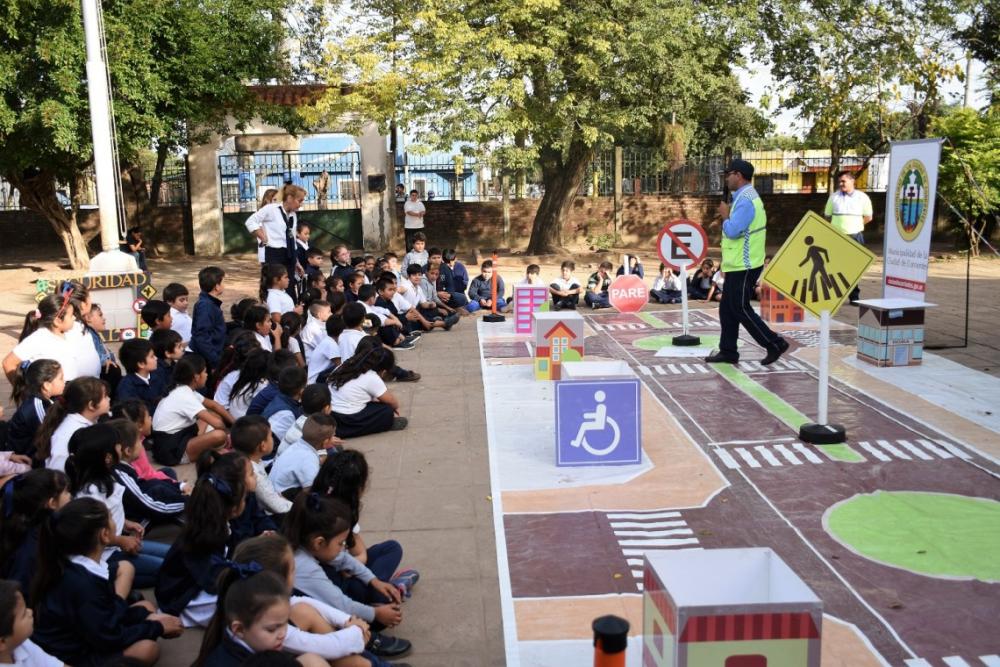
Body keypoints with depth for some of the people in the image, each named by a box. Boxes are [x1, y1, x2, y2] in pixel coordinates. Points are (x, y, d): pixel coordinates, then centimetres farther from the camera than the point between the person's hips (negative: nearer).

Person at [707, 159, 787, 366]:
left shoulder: (745, 200, -19)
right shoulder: (746, 197, 15)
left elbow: (732, 231, -25)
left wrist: (725, 215, -10)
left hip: (743, 267, -11)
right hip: (737, 265, 11)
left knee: (741, 309, -4)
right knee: (727, 308, 12)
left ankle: (775, 344, 4)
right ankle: (728, 351, 18)